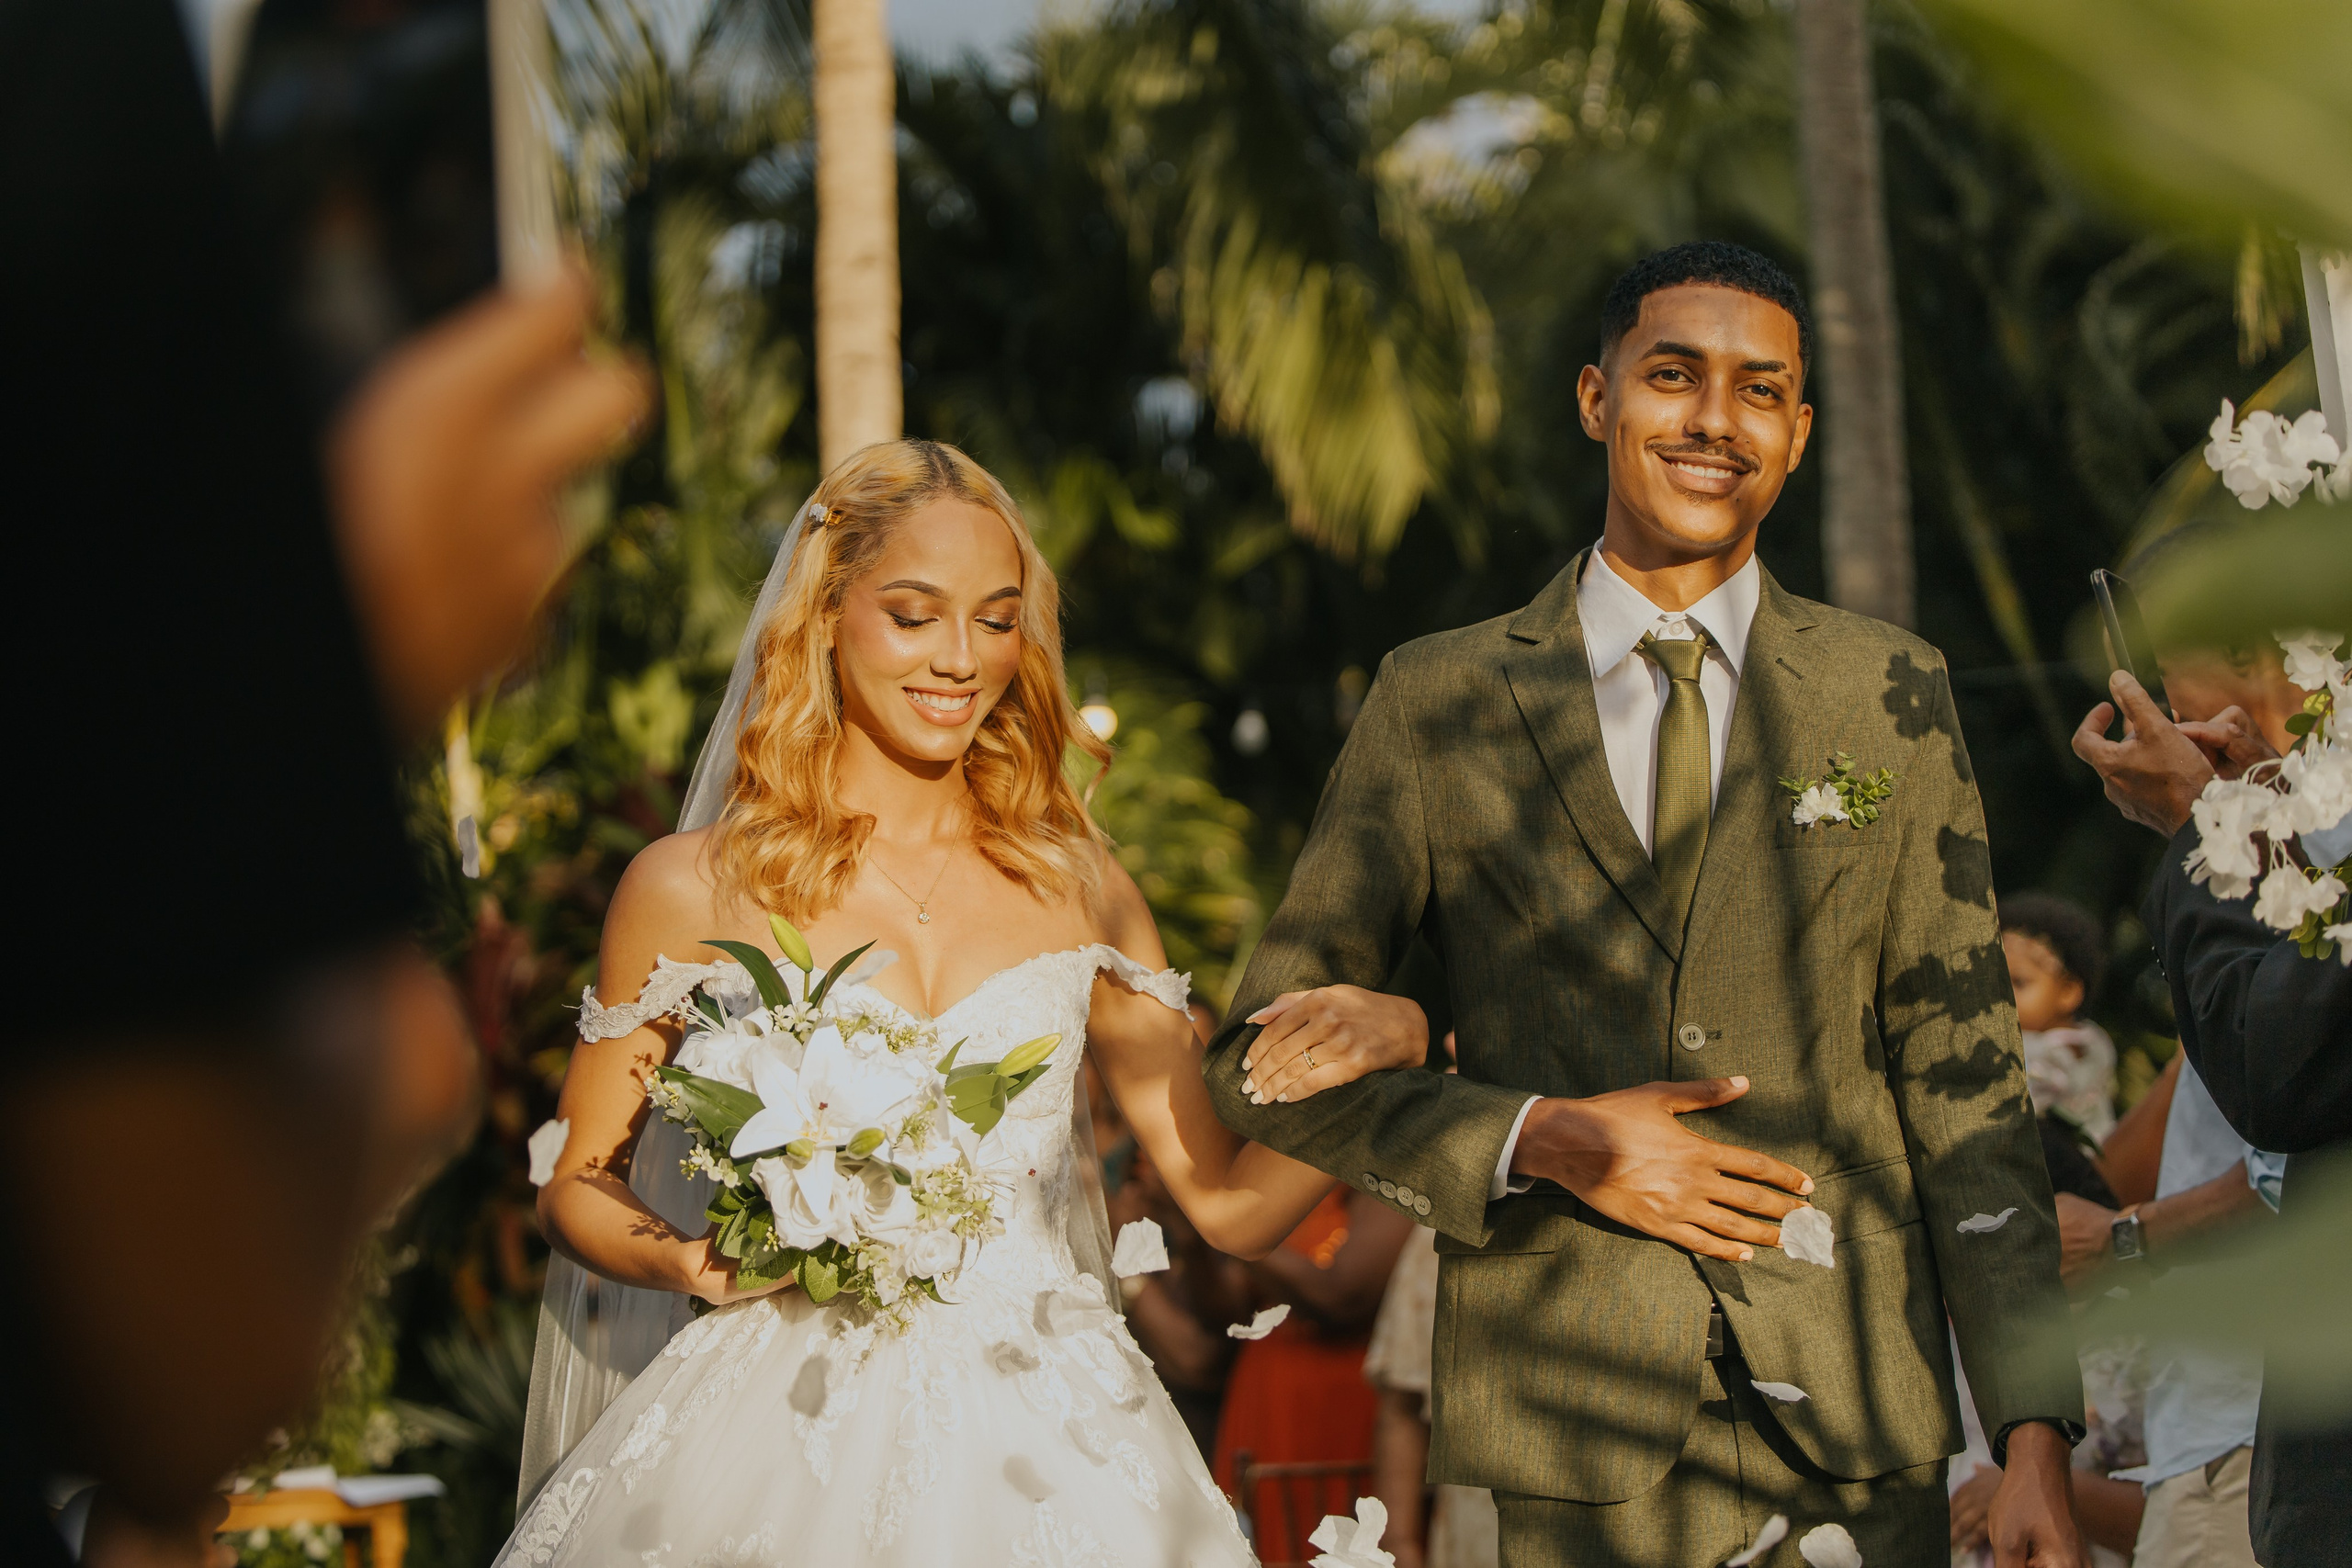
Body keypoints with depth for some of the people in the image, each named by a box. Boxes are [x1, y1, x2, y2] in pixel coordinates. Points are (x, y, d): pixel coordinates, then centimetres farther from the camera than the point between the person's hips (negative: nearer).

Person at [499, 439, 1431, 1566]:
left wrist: (1385, 1051, -8)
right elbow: (576, 1187, 10)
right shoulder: (692, 890, 2)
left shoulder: (1076, 888, 10)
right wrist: (680, 1261, -12)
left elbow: (1231, 1204, 9)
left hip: (1044, 1461, 2)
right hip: (787, 1458, -2)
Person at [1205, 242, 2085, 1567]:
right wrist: (1539, 1142, -9)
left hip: (1855, 1416, 1)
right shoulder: (1440, 702, 4)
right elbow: (1267, 1059, 6)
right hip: (1578, 1427, -1)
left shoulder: (1895, 697, 7)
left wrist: (2036, 1433, -4)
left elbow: (1963, 1079, 4)